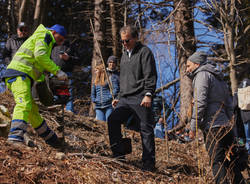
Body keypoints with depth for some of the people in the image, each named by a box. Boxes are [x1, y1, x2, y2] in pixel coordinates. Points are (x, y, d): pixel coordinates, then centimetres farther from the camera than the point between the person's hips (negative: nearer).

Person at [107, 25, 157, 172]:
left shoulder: (144, 52, -2)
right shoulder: (125, 55, 22)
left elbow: (150, 76, -10)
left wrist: (148, 94, -19)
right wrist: (119, 97, 23)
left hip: (141, 98, -7)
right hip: (126, 98, 8)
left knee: (146, 129, -5)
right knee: (113, 120, -8)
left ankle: (149, 163, -1)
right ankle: (119, 154, -1)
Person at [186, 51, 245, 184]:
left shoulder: (202, 75, -2)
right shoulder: (219, 78, 26)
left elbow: (200, 103, -14)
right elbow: (229, 105, 25)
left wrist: (193, 126, -13)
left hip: (213, 128, -9)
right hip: (226, 127, 9)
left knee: (217, 163, -13)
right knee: (229, 162, 12)